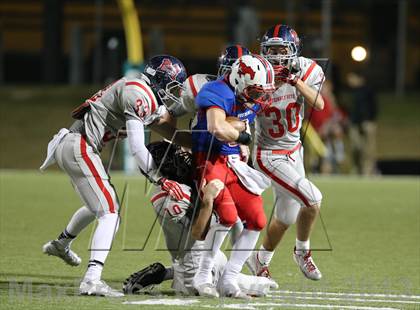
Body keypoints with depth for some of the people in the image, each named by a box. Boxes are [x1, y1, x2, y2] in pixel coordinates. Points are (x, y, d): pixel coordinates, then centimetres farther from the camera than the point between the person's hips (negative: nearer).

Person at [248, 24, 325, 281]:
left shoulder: (305, 70, -11)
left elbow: (319, 104, -25)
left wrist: (296, 81, -38)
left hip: (294, 151, 6)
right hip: (269, 155, -6)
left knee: (287, 216, 13)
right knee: (312, 199, -18)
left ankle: (261, 260, 35)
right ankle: (302, 251, 7)